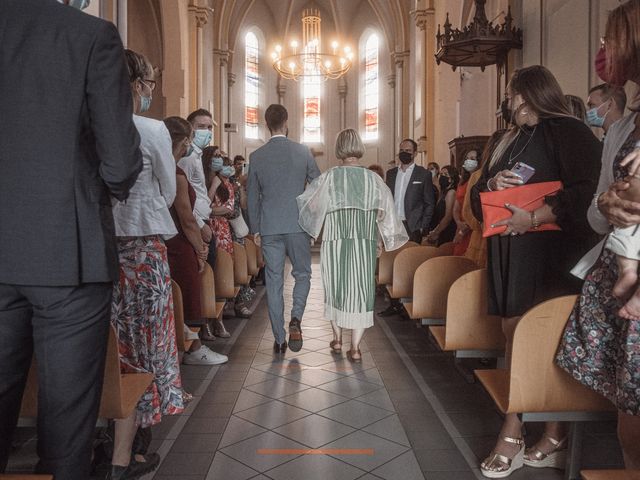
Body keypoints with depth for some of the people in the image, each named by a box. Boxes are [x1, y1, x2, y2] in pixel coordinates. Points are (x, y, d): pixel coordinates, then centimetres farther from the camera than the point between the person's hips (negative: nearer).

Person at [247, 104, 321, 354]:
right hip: (298, 225, -1)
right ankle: (295, 319, -7)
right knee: (302, 274, 15)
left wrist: (255, 229, 14)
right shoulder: (303, 152, -1)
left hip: (269, 228, 1)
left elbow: (252, 196, 6)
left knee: (274, 282, 7)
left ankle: (279, 339, 11)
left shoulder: (256, 156, 2)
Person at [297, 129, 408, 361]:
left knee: (336, 287, 16)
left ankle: (337, 339, 27)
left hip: (335, 241, 0)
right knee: (360, 290, 6)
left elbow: (308, 203, -2)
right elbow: (385, 212, 0)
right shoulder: (373, 178, -3)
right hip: (365, 244, 0)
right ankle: (355, 347, 6)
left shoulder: (329, 177, -6)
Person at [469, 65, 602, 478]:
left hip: (550, 251, -7)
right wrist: (492, 184, 0)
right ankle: (514, 433, 14)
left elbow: (586, 192, -14)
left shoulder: (569, 132, -1)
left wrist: (534, 217, -20)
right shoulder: (510, 141, 22)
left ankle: (556, 437, 6)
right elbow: (478, 198, 21)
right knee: (514, 333, 6)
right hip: (509, 251, 7)